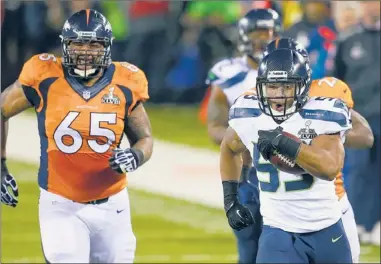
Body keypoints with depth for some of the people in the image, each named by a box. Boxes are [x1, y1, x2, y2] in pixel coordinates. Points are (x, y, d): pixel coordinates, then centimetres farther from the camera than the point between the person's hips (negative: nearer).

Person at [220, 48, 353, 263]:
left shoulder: (320, 114, -15)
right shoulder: (249, 116, -4)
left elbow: (330, 168, -29)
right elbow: (229, 149, 19)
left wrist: (284, 143, -33)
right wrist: (230, 201, 13)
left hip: (326, 230, -1)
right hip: (279, 232, 1)